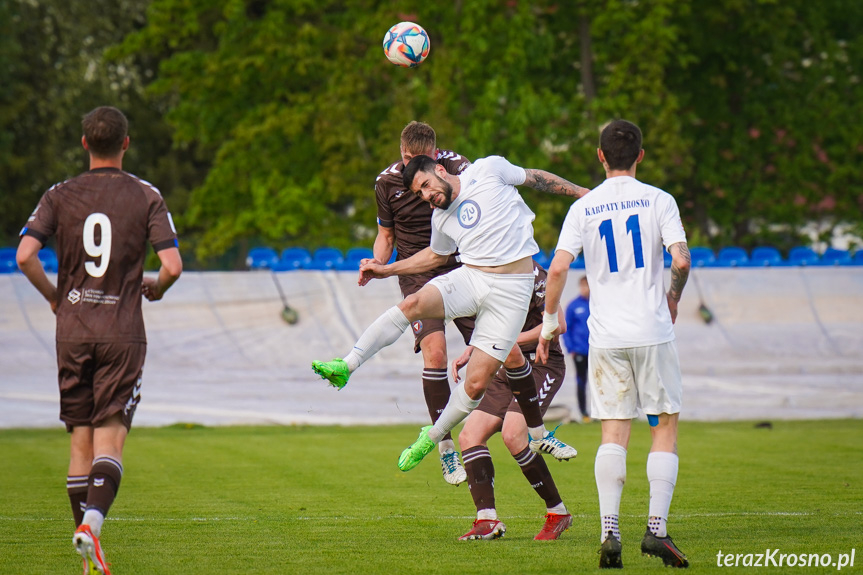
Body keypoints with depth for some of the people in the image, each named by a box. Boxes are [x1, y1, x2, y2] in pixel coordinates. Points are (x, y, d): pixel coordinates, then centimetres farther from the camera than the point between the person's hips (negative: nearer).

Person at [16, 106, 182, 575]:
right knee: (111, 435, -4)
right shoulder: (146, 197, -1)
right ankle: (93, 522, -26)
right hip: (123, 332, -2)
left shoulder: (59, 196, 2)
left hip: (72, 326, 2)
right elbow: (172, 265, -9)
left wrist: (53, 295, 8)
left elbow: (25, 255, -9)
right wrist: (155, 288, 13)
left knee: (80, 438, 8)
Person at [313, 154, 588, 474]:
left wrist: (582, 193, 18)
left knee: (477, 382, -9)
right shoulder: (441, 219, 13)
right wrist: (388, 270, 24)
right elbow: (437, 255, 30)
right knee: (413, 304, -26)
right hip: (470, 278, 4)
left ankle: (433, 436, 11)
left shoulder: (488, 170, -1)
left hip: (512, 288, -4)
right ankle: (346, 367, -27)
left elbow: (535, 178, 12)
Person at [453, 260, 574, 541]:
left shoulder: (530, 272, -13)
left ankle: (557, 513, -11)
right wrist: (467, 354, 10)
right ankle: (487, 520, -9)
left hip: (541, 364, -9)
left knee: (512, 434, -25)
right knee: (469, 435, -6)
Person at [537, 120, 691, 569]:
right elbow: (681, 261, -11)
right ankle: (656, 528, -3)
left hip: (605, 337, 2)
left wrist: (549, 323, 6)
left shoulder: (583, 208, 4)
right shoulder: (658, 200, -1)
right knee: (665, 425, 8)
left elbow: (557, 269, -5)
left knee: (613, 432, 5)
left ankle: (609, 533, -6)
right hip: (652, 331, -2)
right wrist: (673, 296, 9)